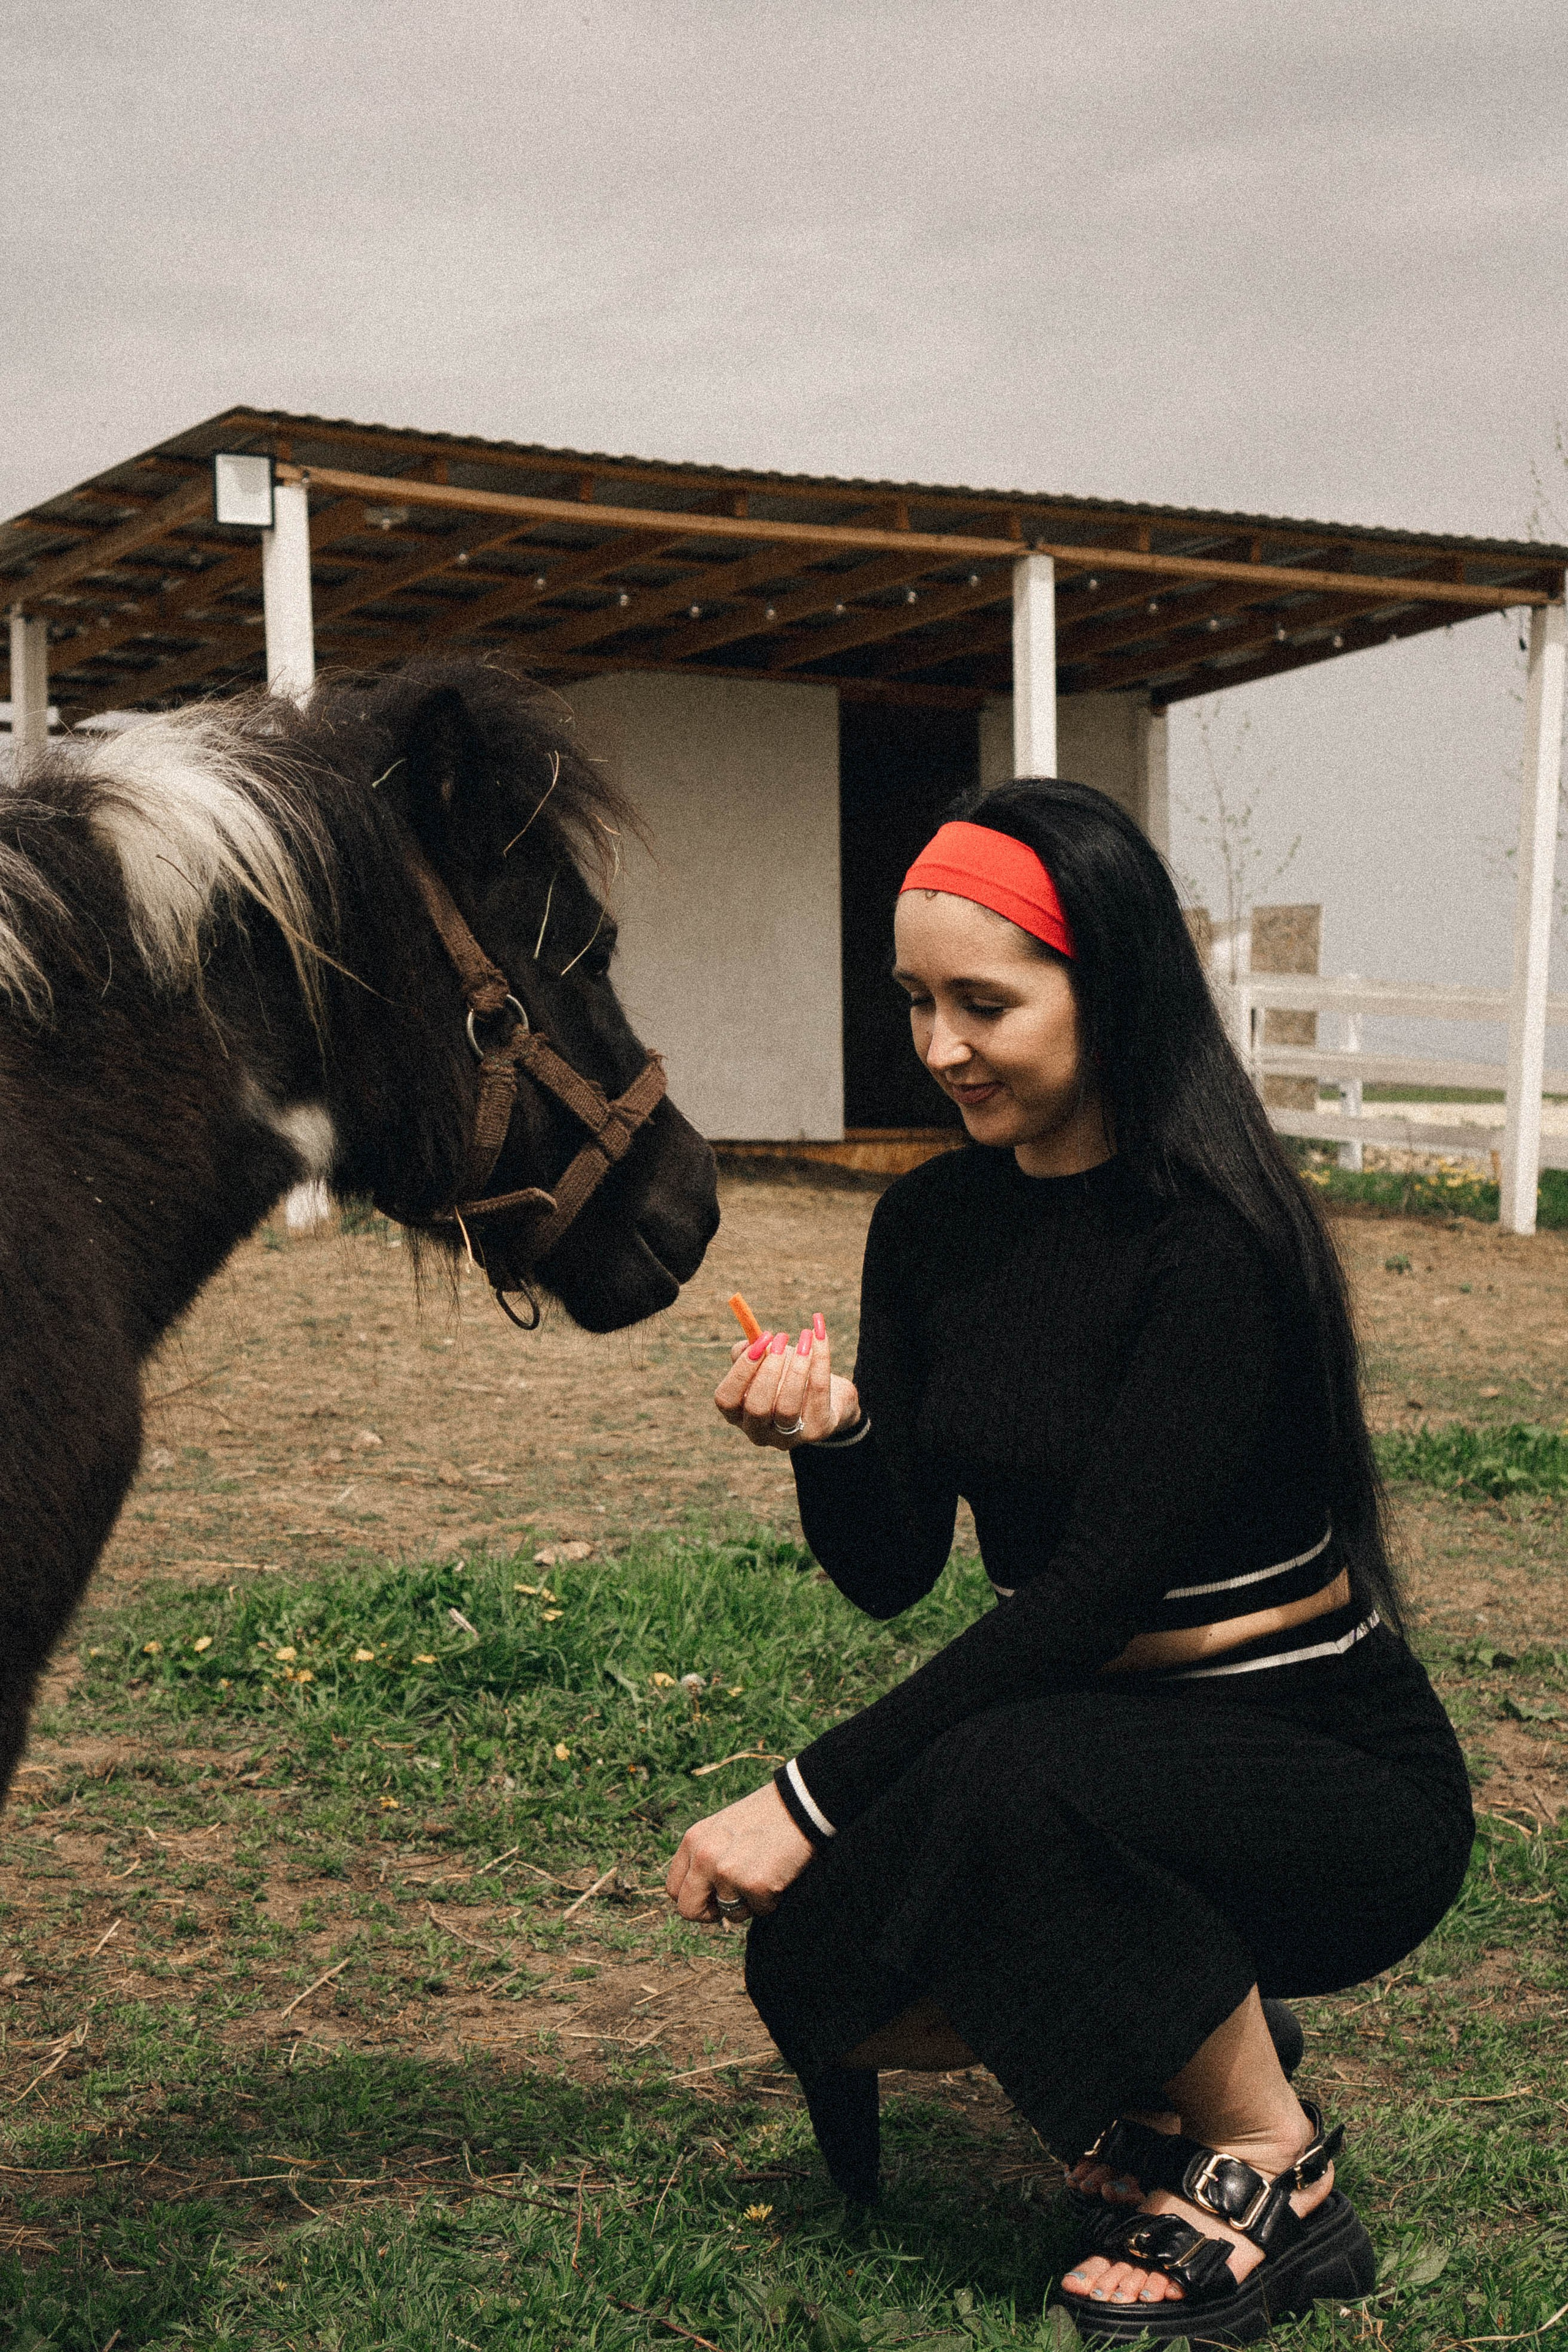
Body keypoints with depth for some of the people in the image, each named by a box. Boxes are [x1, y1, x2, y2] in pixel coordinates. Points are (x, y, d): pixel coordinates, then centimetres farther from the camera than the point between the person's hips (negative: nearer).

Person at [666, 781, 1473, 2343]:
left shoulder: (1214, 1239, -21)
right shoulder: (930, 1228, 0)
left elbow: (1094, 1588, -26)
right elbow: (893, 1575, 1)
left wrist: (813, 1794, -25)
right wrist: (829, 1438, -20)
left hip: (1333, 1781, -6)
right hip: (1090, 1742, 6)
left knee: (997, 1776, -34)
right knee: (811, 1965, -17)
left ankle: (1270, 2174, -9)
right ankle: (1154, 2084, 11)